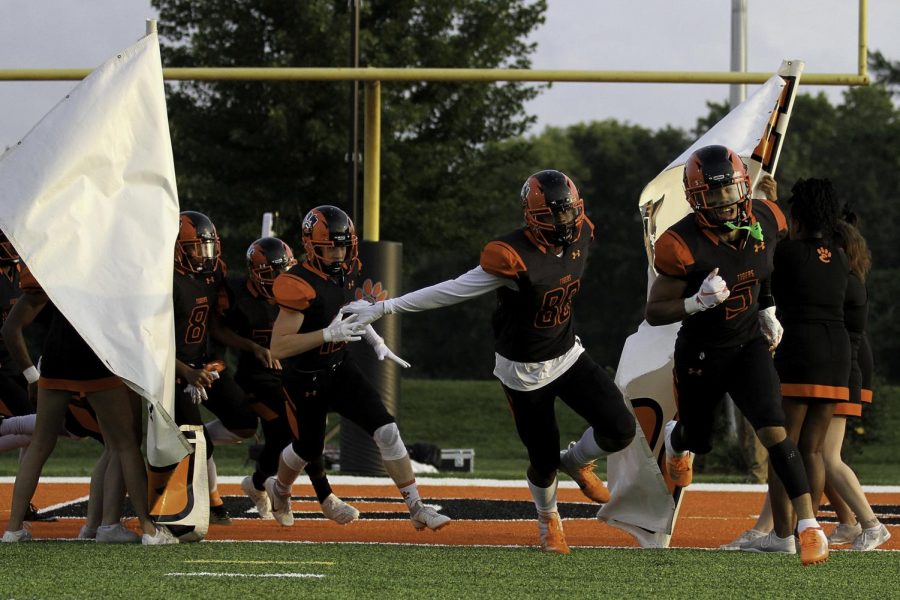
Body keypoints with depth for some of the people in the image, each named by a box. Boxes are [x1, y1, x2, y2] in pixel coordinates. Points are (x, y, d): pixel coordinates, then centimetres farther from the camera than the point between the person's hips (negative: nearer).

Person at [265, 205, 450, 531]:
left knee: (386, 430, -6)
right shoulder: (300, 285, -29)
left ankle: (416, 509, -2)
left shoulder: (346, 272, -5)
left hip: (340, 368, 6)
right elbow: (278, 348, -32)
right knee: (309, 448, 14)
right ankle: (279, 489, 48)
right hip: (305, 379, -6)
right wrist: (328, 334, -38)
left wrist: (376, 341, 7)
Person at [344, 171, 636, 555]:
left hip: (568, 355, 5)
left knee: (620, 429, -8)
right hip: (524, 371, -5)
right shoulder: (514, 257, -29)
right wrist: (382, 309, -26)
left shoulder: (580, 238, -9)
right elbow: (451, 292, -25)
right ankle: (548, 520, 37)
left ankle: (575, 463, 25)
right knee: (544, 459, 3)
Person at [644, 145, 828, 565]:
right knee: (700, 441, 19)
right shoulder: (683, 245, -27)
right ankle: (676, 438, 59)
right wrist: (698, 302, -36)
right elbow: (653, 313, -21)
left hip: (750, 345, 2)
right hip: (701, 354, -2)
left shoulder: (765, 220, -13)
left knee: (774, 432, -16)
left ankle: (809, 527, -16)